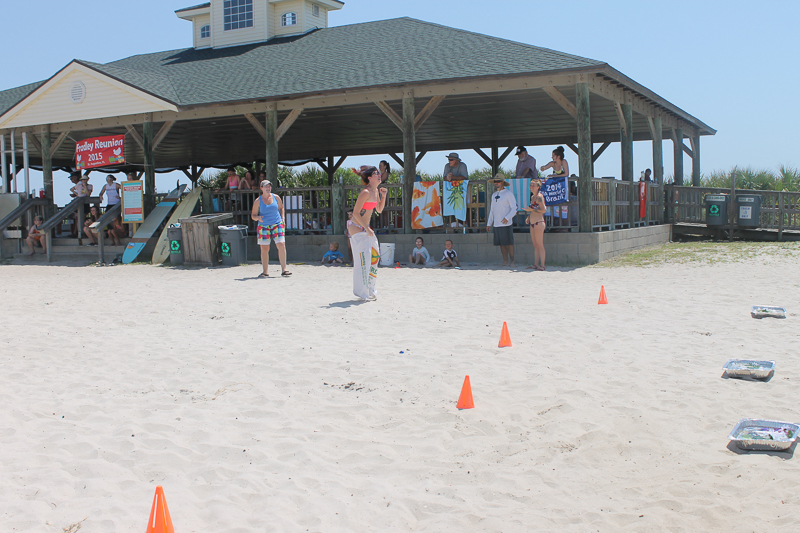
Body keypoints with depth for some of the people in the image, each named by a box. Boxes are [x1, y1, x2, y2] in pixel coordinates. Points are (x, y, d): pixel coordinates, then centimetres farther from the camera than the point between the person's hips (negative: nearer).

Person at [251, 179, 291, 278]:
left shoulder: (276, 197, 5)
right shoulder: (258, 201, 0)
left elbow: (281, 208, 21)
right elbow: (253, 215, 4)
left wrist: (283, 218, 6)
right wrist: (258, 218, -18)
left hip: (277, 225, 1)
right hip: (263, 226, -1)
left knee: (281, 245, -12)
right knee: (264, 249, 0)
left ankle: (283, 270, -9)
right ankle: (265, 271, 10)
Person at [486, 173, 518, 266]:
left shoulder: (508, 194, -2)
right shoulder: (494, 195, 19)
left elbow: (514, 208, -7)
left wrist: (507, 218, -21)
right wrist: (489, 223, 17)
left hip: (506, 224, -6)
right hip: (496, 224, 6)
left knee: (509, 243, -5)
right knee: (501, 244, 6)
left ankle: (512, 261, 0)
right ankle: (505, 261, 10)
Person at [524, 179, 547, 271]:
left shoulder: (539, 197, -10)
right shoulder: (532, 197, 16)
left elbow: (543, 210, -17)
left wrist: (531, 209, -17)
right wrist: (528, 217, 13)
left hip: (539, 223, -9)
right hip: (532, 223, 9)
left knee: (539, 245, -7)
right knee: (535, 245, 10)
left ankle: (542, 265, -5)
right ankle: (536, 264, 13)